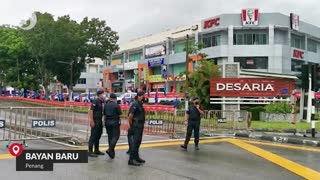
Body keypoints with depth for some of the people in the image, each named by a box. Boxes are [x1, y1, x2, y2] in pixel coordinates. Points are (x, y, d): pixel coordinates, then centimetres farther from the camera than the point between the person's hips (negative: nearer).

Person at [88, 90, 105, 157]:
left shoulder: (102, 102, 12)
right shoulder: (95, 102, -13)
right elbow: (91, 111, -18)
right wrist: (92, 121, -21)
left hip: (100, 121, 9)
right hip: (95, 121, -9)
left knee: (98, 136, 15)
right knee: (93, 136, -5)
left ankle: (96, 150, 25)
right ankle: (90, 151, 0)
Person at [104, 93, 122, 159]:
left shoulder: (106, 105, 4)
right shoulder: (116, 105, -10)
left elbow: (104, 114, 7)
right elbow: (119, 114, -9)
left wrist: (105, 121, 15)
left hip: (107, 122, 5)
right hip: (115, 122, -5)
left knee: (110, 136, 12)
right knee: (115, 136, 0)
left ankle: (112, 152, 17)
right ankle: (110, 149, -18)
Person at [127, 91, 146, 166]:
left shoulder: (140, 105, 15)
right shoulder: (135, 105, -15)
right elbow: (130, 116, -20)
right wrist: (131, 125, -10)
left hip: (140, 127, 10)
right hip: (136, 127, -9)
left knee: (138, 142, 15)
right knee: (135, 142, -9)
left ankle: (136, 157, 25)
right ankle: (131, 159, -7)